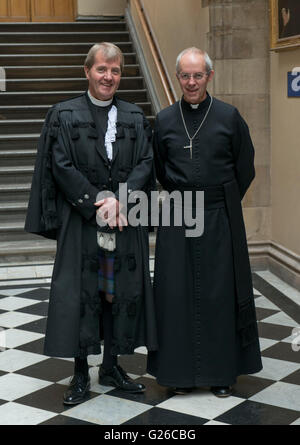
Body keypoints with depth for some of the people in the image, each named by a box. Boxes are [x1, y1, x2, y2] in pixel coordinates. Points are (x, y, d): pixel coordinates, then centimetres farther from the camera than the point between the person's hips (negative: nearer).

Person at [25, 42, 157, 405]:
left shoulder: (135, 117, 10)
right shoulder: (64, 115, 1)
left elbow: (146, 163, 1)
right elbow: (62, 167, -6)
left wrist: (119, 200, -14)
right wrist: (97, 207, -13)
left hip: (126, 221, 3)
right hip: (81, 222, -3)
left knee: (122, 290, 6)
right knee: (80, 292, 0)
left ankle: (111, 366, 21)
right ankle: (81, 372, 12)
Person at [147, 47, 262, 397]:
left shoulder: (229, 116, -3)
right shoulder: (164, 120, 3)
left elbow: (245, 167, 5)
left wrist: (222, 202, 8)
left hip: (220, 217, -1)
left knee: (221, 292, 4)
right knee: (178, 292, 4)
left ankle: (222, 370, 17)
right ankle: (182, 369, 17)